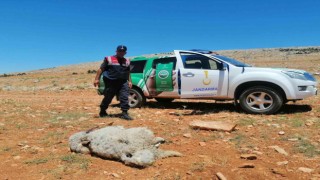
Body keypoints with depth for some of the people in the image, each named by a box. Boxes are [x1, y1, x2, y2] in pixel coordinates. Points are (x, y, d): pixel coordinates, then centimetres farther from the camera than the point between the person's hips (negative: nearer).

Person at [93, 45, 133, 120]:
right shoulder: (108, 59, 2)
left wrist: (129, 81, 15)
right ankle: (102, 111, 28)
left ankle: (124, 113, -3)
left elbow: (128, 72, 23)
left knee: (125, 98, -7)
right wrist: (97, 79, -7)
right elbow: (101, 69, 0)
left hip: (123, 83, 3)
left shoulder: (127, 61, 14)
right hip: (111, 83, -3)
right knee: (108, 98, 8)